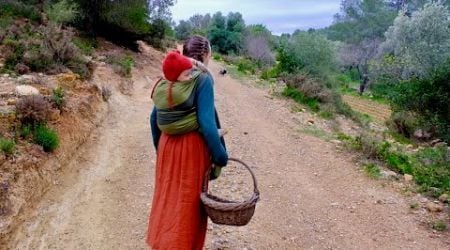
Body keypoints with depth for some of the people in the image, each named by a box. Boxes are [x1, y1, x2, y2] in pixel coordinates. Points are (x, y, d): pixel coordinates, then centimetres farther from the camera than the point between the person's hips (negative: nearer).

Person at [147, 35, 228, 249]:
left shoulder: (167, 80, 4)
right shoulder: (202, 79, -14)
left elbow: (154, 118, 8)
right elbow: (207, 122, -19)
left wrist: (159, 147, 20)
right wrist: (221, 156, -11)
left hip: (168, 145, 6)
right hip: (192, 146, -6)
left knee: (167, 195, 20)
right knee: (188, 200, 8)